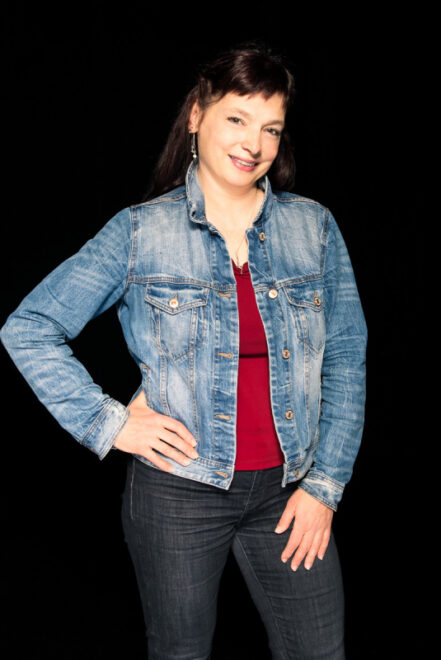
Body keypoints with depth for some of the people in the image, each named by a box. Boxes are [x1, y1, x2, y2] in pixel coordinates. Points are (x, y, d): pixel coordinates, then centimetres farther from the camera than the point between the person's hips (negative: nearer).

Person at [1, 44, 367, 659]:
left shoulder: (313, 227, 1)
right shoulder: (139, 232, -6)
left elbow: (345, 360, 4)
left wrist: (325, 485, 0)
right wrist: (107, 423, -9)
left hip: (289, 488, 2)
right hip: (179, 488, -2)